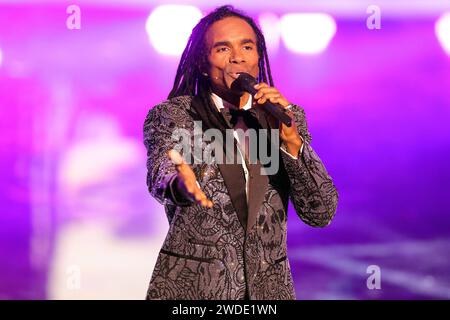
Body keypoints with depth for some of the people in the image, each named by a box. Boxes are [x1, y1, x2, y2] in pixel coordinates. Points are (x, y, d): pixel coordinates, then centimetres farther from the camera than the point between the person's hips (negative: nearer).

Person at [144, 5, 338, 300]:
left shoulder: (288, 117, 3)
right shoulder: (170, 116, -4)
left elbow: (322, 213, -4)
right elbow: (161, 176, -24)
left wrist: (290, 138, -17)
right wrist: (181, 185, -47)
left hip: (270, 287, 3)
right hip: (190, 287, -3)